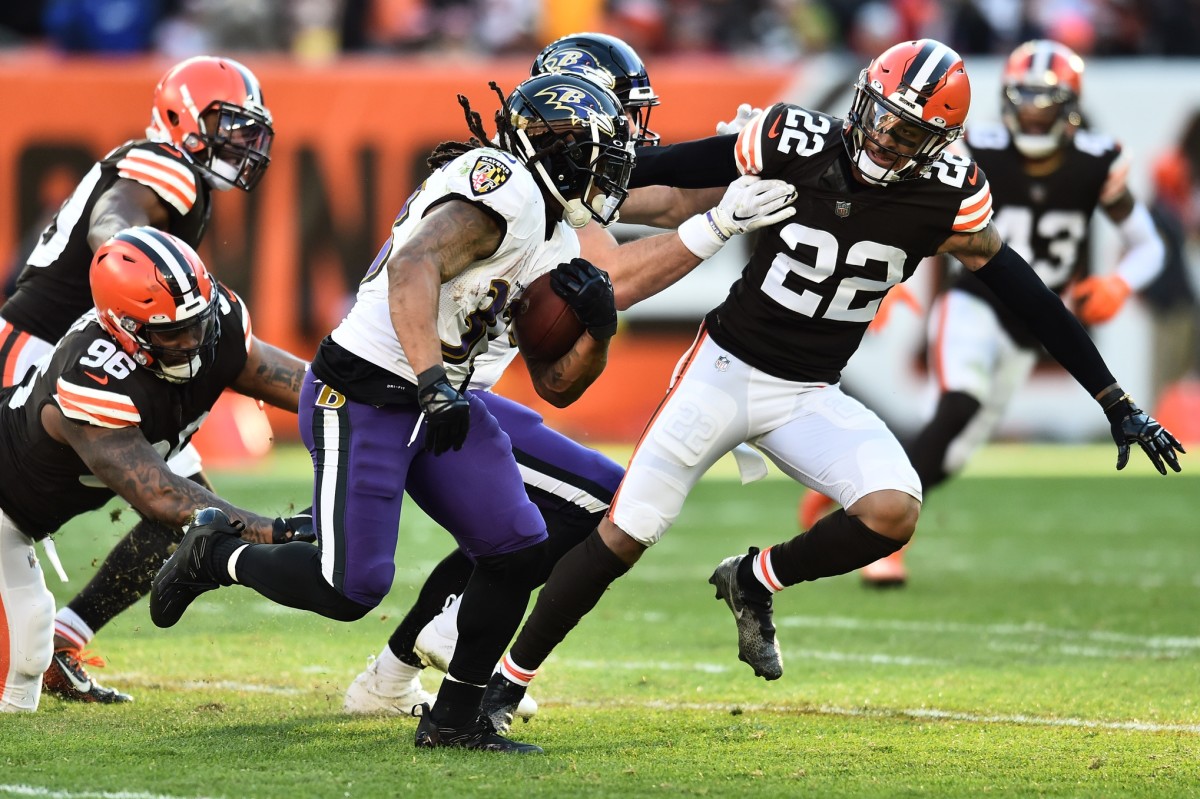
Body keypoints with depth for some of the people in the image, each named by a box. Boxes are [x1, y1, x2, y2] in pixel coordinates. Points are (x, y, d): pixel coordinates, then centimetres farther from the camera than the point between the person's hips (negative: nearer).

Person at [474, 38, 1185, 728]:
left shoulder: (947, 197, -12)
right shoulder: (794, 142, -17)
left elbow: (1030, 299, -5)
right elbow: (670, 169, -2)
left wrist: (1118, 405, -3)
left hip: (811, 398, 2)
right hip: (726, 367, -2)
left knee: (893, 513, -24)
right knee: (624, 538, -4)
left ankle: (755, 581, 4)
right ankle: (506, 682, 13)